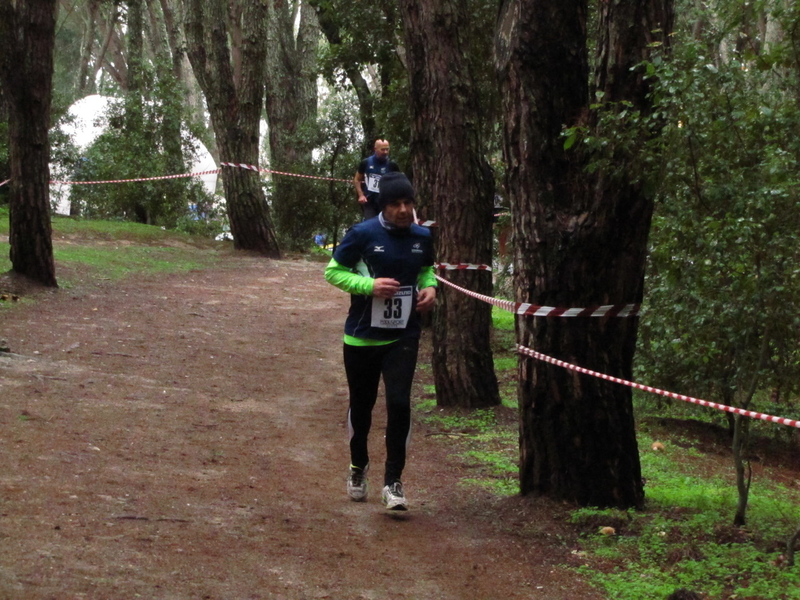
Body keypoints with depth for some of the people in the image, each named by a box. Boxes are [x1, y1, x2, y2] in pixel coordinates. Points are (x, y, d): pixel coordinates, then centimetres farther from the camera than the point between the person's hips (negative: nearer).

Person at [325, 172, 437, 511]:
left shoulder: (421, 238, 0)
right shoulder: (363, 234, -12)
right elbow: (333, 271, -6)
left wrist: (429, 287, -2)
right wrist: (370, 285, -21)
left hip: (403, 337, 1)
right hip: (362, 336, -1)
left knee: (399, 403, -12)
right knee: (361, 405, 13)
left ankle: (393, 481, -3)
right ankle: (358, 466, 39)